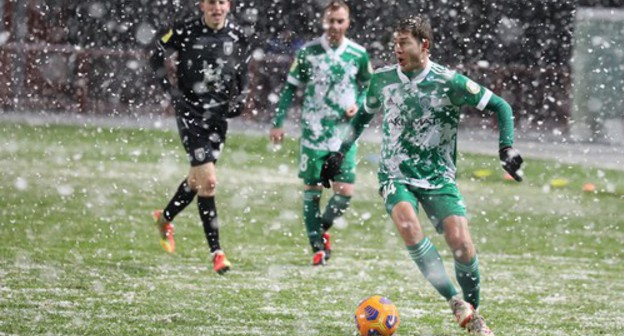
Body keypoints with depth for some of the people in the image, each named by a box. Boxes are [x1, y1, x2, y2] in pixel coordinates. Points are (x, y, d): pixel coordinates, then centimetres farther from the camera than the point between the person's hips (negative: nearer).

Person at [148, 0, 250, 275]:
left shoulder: (237, 38, 2)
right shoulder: (186, 32, -9)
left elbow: (242, 75, 18)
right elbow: (156, 57, 3)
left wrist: (240, 99, 2)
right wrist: (171, 90, -7)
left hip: (218, 117, 5)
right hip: (190, 113, -5)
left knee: (197, 178, 15)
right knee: (208, 181, -13)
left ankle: (165, 218, 43)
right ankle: (216, 252, -8)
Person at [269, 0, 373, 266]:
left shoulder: (358, 54, 1)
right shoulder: (308, 52, -2)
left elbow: (368, 87, 15)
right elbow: (290, 88, 5)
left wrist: (358, 105, -6)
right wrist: (278, 124, 1)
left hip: (344, 133, 1)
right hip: (313, 132, -1)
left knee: (345, 191, -7)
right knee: (312, 189, -1)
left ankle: (322, 228, 21)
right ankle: (318, 247, 9)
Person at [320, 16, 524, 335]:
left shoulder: (448, 82, -10)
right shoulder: (382, 79, 0)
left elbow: (500, 106, -3)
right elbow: (364, 116, 20)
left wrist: (506, 147, -15)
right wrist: (340, 153, 17)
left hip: (439, 177, -1)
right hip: (396, 175, 1)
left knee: (461, 241, -18)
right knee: (407, 223, -31)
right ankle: (455, 301, -25)